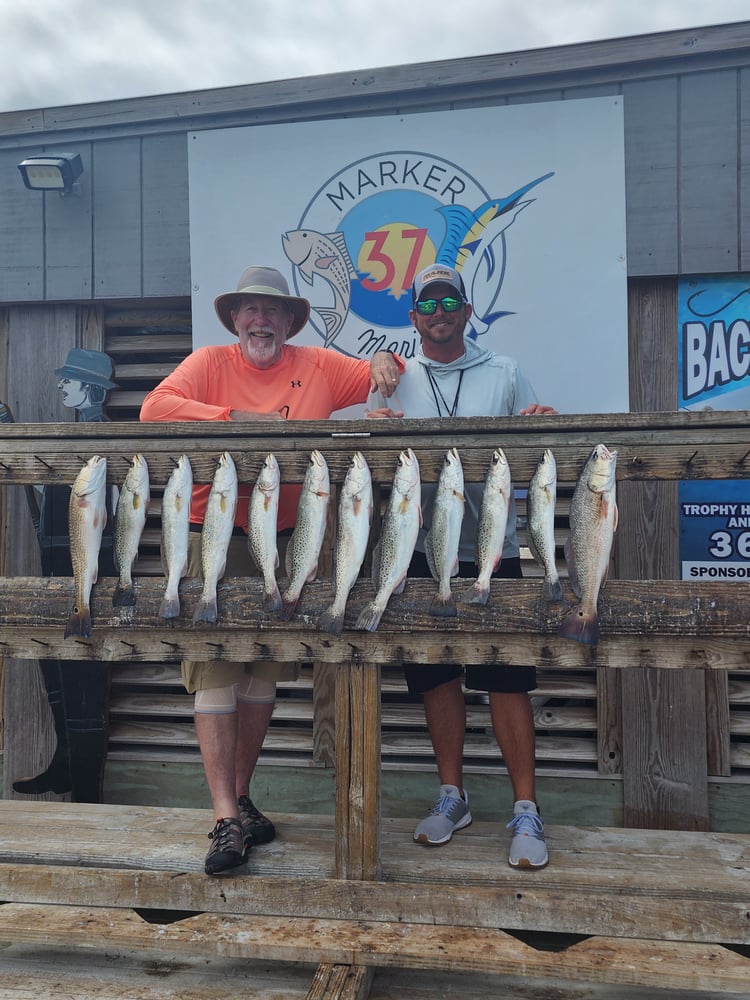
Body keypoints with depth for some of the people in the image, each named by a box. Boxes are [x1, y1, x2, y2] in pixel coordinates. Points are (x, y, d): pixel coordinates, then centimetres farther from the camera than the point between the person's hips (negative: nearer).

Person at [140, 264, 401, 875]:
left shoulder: (319, 367, 7)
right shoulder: (211, 363, 1)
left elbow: (384, 380, 16)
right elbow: (155, 407, -14)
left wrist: (384, 361, -7)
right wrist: (237, 417, -21)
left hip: (286, 543, 3)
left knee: (264, 672, 11)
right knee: (216, 672, -6)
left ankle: (241, 798, 27)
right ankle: (226, 818, 1)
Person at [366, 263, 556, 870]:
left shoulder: (505, 374, 9)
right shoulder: (392, 380, 11)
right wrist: (376, 426, -17)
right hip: (423, 548, 2)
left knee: (507, 677, -2)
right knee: (438, 675, 9)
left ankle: (526, 812, 10)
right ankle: (452, 797, 25)